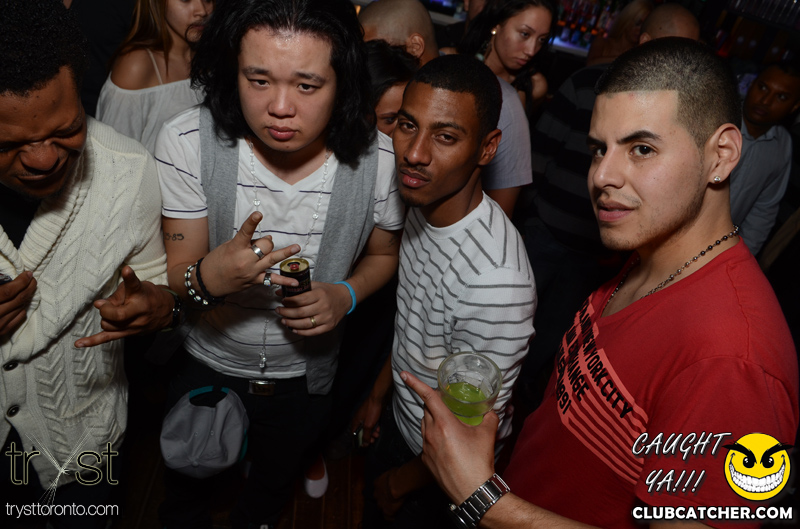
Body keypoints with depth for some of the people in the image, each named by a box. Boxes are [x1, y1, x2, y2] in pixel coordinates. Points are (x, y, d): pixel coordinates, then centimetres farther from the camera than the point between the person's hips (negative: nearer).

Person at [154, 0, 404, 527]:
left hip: (305, 374, 1)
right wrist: (208, 277, -43)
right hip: (204, 364, 0)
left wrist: (346, 295, -25)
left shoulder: (381, 160, -24)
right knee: (186, 482, 31)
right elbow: (173, 275, -19)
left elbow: (383, 253, -4)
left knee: (276, 478, 33)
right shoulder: (186, 143, -26)